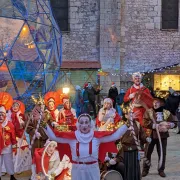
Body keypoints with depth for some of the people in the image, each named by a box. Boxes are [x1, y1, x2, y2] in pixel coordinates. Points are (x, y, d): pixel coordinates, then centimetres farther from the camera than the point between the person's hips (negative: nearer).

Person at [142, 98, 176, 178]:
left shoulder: (167, 113, 3)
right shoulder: (148, 112, -2)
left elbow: (173, 123, 5)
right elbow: (145, 123, -13)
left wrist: (168, 125, -17)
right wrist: (155, 126, -21)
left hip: (162, 136, 1)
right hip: (150, 135, -1)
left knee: (162, 153, 6)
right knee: (148, 153, 4)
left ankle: (161, 170, 21)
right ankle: (145, 169, 16)